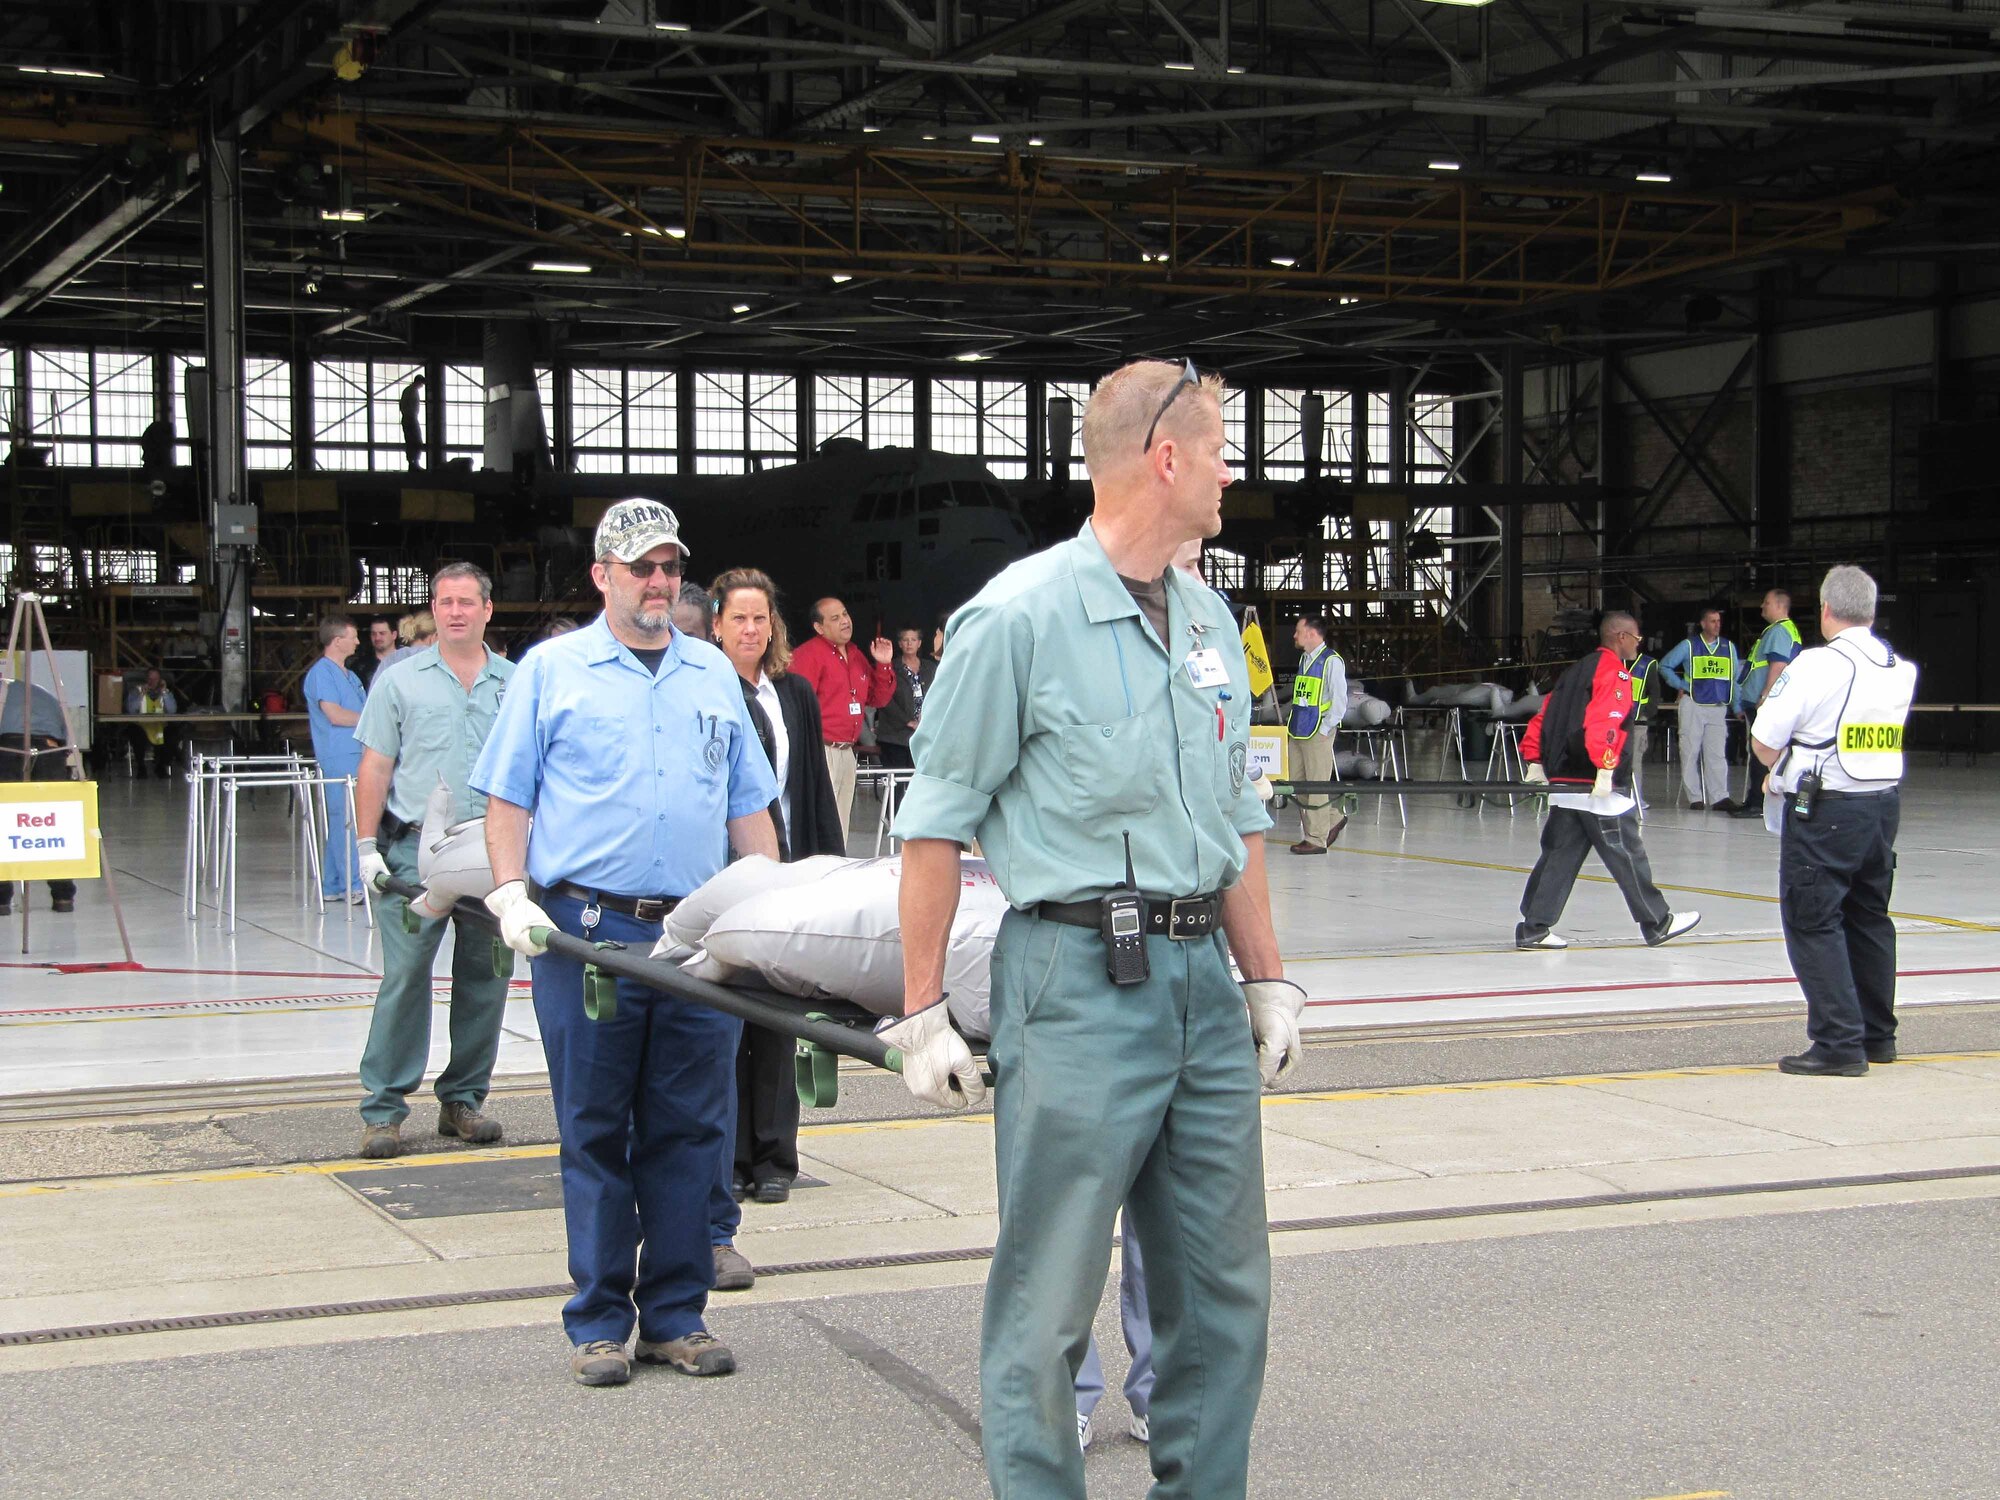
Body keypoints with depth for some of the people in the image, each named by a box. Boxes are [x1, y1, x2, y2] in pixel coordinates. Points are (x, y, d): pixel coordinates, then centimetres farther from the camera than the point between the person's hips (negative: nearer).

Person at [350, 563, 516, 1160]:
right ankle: (383, 1110, 0)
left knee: (485, 979, 6)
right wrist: (367, 846, -4)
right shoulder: (401, 680, 5)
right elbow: (375, 767, 3)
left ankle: (463, 1100, 18)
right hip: (416, 848, -2)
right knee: (405, 977, -6)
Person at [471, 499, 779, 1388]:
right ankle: (598, 1324, 11)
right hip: (587, 932, -3)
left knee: (688, 1131, 5)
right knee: (595, 1133, 2)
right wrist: (512, 892, -10)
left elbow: (748, 806, 18)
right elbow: (506, 798, 5)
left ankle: (677, 1315, 14)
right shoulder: (552, 671, 7)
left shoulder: (714, 675, 16)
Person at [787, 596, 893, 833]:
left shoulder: (856, 656, 16)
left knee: (839, 827, 15)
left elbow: (878, 699, 21)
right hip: (822, 751, -9)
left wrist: (883, 665, 7)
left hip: (847, 752, 9)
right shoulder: (808, 654, -10)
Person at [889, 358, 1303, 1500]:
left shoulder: (1210, 619, 14)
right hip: (1081, 981, -7)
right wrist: (922, 1012, -7)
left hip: (1204, 977, 7)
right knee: (1050, 1295, 0)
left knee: (1225, 1289, 12)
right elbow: (937, 822, -6)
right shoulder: (1022, 615, -8)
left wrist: (1268, 982, 18)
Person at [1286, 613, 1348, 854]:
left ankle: (1316, 839, 2)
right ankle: (1333, 819, 26)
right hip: (1298, 731, 9)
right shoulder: (1304, 658, 15)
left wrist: (1324, 729, -14)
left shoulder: (1331, 661, -10)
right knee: (1298, 783, 10)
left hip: (1318, 733, -9)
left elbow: (1339, 701, -12)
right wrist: (1293, 724, 16)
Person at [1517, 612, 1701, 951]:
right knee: (1627, 856, 1)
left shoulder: (1576, 671, 19)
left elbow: (1544, 716, 17)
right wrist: (1606, 768, -28)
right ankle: (1657, 924, 10)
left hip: (1564, 783, 9)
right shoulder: (1614, 673, -9)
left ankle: (1534, 929, 5)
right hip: (1599, 787, -9)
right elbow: (1602, 723, -24)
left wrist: (1535, 763, 17)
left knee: (1559, 856, 8)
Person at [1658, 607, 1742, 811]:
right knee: (1690, 752, -2)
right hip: (1693, 706, -2)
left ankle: (1720, 797, -7)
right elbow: (1664, 665, 9)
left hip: (1718, 708, 2)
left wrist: (1737, 707, 7)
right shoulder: (1689, 646, 3)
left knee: (1717, 753, -4)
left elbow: (1735, 679, 13)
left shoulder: (1729, 647, 11)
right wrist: (1679, 685, 0)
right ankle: (1695, 798, 3)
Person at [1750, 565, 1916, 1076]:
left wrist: (1785, 768, 10)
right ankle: (1878, 1034, 27)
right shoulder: (1903, 670, 5)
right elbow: (1875, 736, 13)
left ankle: (1840, 1043, -6)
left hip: (1824, 811, -7)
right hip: (1884, 803, 7)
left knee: (1813, 923, -2)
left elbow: (1763, 743, -12)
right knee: (1869, 918, 18)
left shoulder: (1816, 666, -14)